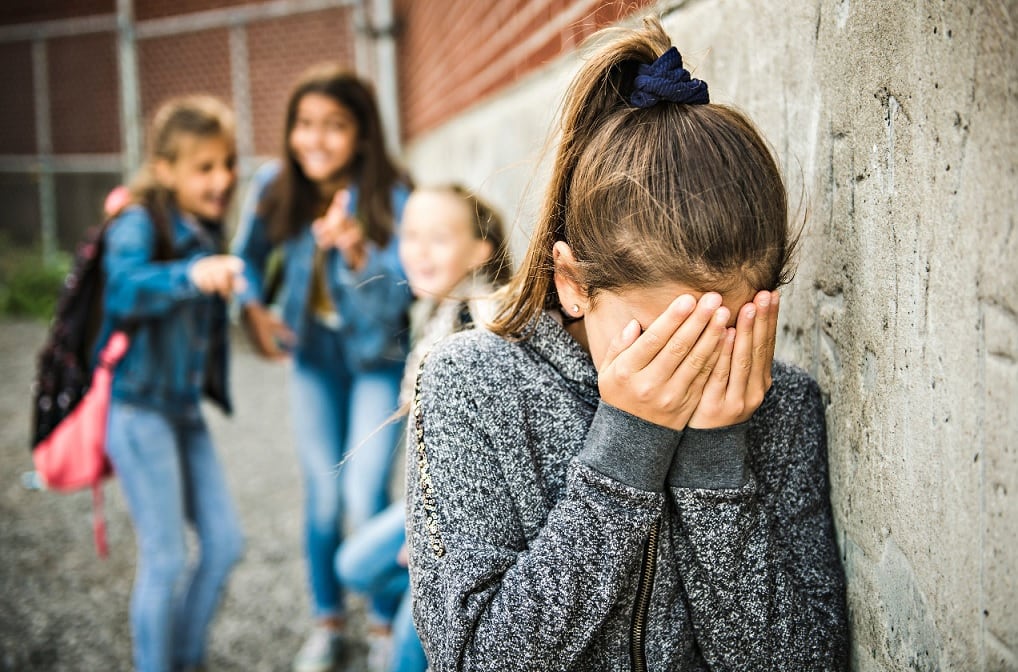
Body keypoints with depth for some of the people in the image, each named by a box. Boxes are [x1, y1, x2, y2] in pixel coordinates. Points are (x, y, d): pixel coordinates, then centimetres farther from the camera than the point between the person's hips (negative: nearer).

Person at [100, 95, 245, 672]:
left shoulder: (205, 231, 8)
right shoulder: (139, 223, -14)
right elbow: (124, 286, -36)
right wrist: (191, 275, -50)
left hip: (186, 409, 8)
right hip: (138, 409, -8)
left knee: (225, 544, 10)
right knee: (166, 559, -2)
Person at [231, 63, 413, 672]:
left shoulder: (390, 197, -24)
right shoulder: (274, 187, -13)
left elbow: (388, 302, -28)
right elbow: (249, 255, 6)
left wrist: (357, 253, -46)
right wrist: (254, 307, -12)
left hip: (378, 358, -3)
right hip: (314, 354, 3)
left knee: (365, 498, -10)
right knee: (323, 496, 9)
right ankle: (328, 621, 30)